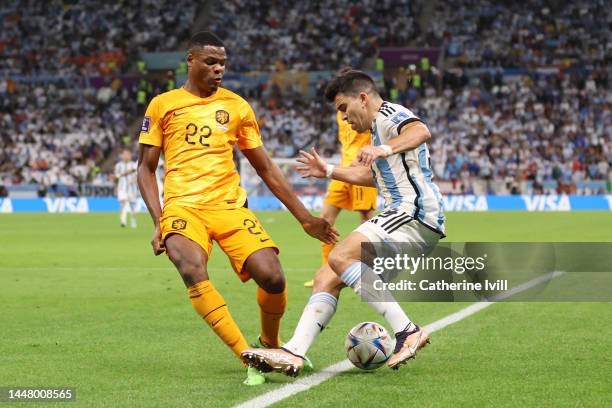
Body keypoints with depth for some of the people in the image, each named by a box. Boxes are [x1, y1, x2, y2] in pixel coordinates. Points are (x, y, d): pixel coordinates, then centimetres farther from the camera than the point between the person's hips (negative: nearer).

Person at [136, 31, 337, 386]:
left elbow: (266, 168, 18)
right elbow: (146, 168, 11)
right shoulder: (162, 105, 9)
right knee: (193, 272, -33)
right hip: (182, 206, -2)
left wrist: (305, 217, 14)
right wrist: (158, 221, -4)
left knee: (273, 277, -18)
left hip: (230, 206, 2)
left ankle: (271, 344, 15)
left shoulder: (237, 106, 14)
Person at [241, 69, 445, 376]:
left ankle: (407, 332, -26)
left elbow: (421, 131, -27)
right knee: (326, 278, 3)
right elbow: (373, 176, 44)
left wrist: (385, 149, -42)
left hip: (414, 212, -10)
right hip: (407, 216, 10)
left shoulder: (388, 114, -4)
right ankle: (294, 353, -5)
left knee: (340, 258, -25)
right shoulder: (379, 127, 28)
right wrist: (329, 172, 48)